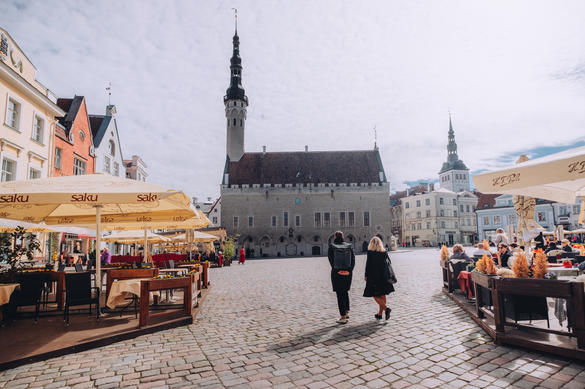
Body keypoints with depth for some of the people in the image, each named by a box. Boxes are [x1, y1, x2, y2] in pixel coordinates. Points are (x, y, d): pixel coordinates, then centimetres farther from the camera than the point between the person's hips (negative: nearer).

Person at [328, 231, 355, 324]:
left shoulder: (331, 247, -6)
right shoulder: (349, 246, 2)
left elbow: (331, 260, -11)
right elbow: (353, 260, -2)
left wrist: (336, 269, -5)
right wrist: (349, 270, 0)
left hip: (337, 273, -3)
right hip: (347, 273, 3)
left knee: (340, 295, 4)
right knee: (345, 292, 24)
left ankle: (343, 317, 5)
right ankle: (346, 312, 30)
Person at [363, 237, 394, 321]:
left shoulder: (370, 252, -11)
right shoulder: (384, 252, 3)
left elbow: (368, 265, -11)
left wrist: (366, 276, -2)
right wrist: (387, 275, 15)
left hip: (373, 276, -5)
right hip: (384, 276, 5)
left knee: (375, 295, 2)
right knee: (382, 295, 13)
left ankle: (386, 308, -16)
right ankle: (380, 314, 19)